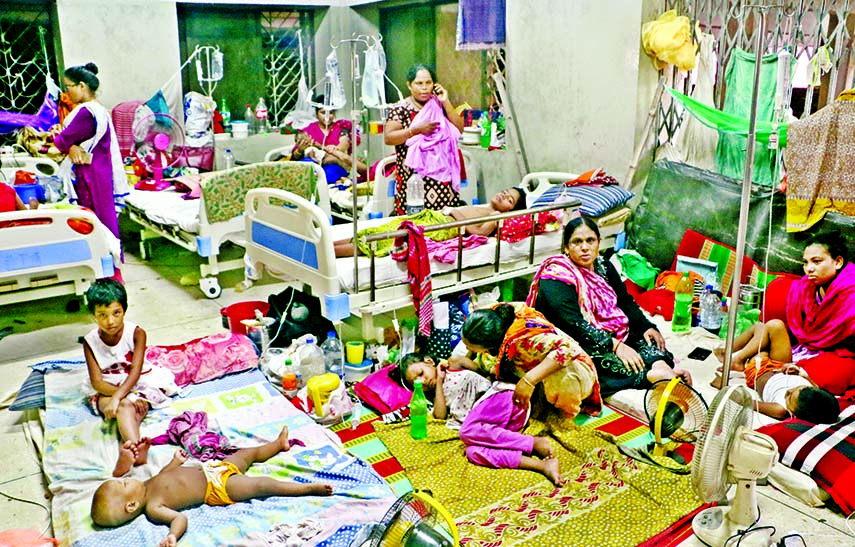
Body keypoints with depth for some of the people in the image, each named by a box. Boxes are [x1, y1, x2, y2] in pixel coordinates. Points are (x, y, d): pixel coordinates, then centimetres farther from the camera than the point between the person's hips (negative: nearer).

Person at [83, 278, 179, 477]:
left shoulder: (136, 333, -10)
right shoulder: (90, 341, -6)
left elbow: (135, 371, -20)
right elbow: (97, 382, -11)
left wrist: (118, 397, -37)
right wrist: (126, 396, -27)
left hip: (141, 383, 0)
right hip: (108, 390, 0)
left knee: (127, 406, -35)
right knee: (126, 405, -35)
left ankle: (127, 447, -60)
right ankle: (136, 447, -61)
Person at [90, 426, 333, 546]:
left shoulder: (147, 484, 3)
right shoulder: (153, 508, -21)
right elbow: (179, 518, -32)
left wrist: (176, 460, 33)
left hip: (212, 469, 9)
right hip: (219, 487, -8)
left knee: (249, 453, 21)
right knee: (263, 485, -16)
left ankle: (280, 443, 46)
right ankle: (311, 488, -12)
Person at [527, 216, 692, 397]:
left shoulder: (604, 267, 10)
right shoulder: (556, 277, -15)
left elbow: (626, 301, 10)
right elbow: (573, 323, -24)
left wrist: (646, 327, -9)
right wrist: (615, 345, -30)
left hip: (609, 333, 7)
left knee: (646, 339, -16)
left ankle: (662, 368, -40)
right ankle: (653, 375, -43)